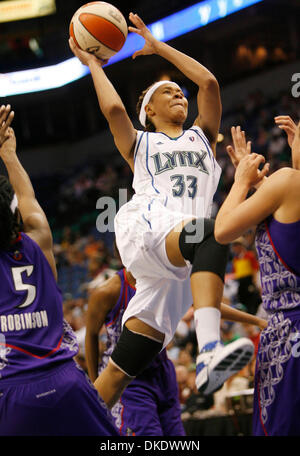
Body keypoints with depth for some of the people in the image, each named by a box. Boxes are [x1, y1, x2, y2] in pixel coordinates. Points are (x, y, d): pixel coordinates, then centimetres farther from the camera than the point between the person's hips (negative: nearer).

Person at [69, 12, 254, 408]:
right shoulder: (139, 144, 27)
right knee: (208, 234, -39)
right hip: (144, 224, -3)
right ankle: (210, 354, -58)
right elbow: (113, 108, 6)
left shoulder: (202, 136, 32)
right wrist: (93, 64, 22)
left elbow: (209, 82, 19)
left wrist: (158, 46, 26)